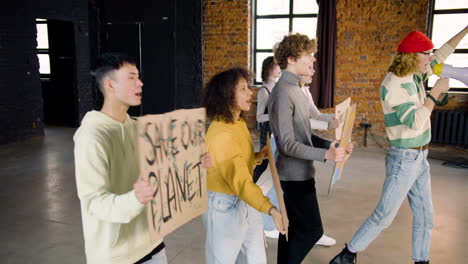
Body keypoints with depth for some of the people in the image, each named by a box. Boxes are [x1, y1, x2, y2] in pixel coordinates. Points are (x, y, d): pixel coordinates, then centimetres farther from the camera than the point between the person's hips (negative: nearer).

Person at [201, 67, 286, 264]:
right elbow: (239, 180, -32)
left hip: (246, 203, 9)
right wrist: (271, 210, -40)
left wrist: (258, 157, -2)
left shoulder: (239, 123, 6)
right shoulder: (221, 134, -24)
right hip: (225, 206, -8)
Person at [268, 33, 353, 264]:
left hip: (297, 172, 9)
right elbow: (288, 144, -23)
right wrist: (326, 154, -30)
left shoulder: (294, 88, 11)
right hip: (295, 174, -9)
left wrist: (332, 144, 8)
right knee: (312, 229, 0)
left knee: (294, 227, 18)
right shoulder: (283, 93, -20)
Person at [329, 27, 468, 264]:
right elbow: (415, 122, -25)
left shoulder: (414, 76, 5)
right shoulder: (393, 85, -20)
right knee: (384, 216, -2)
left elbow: (442, 54, 20)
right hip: (404, 159, -8)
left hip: (420, 158, 8)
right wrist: (435, 92, -18)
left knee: (425, 216, 15)